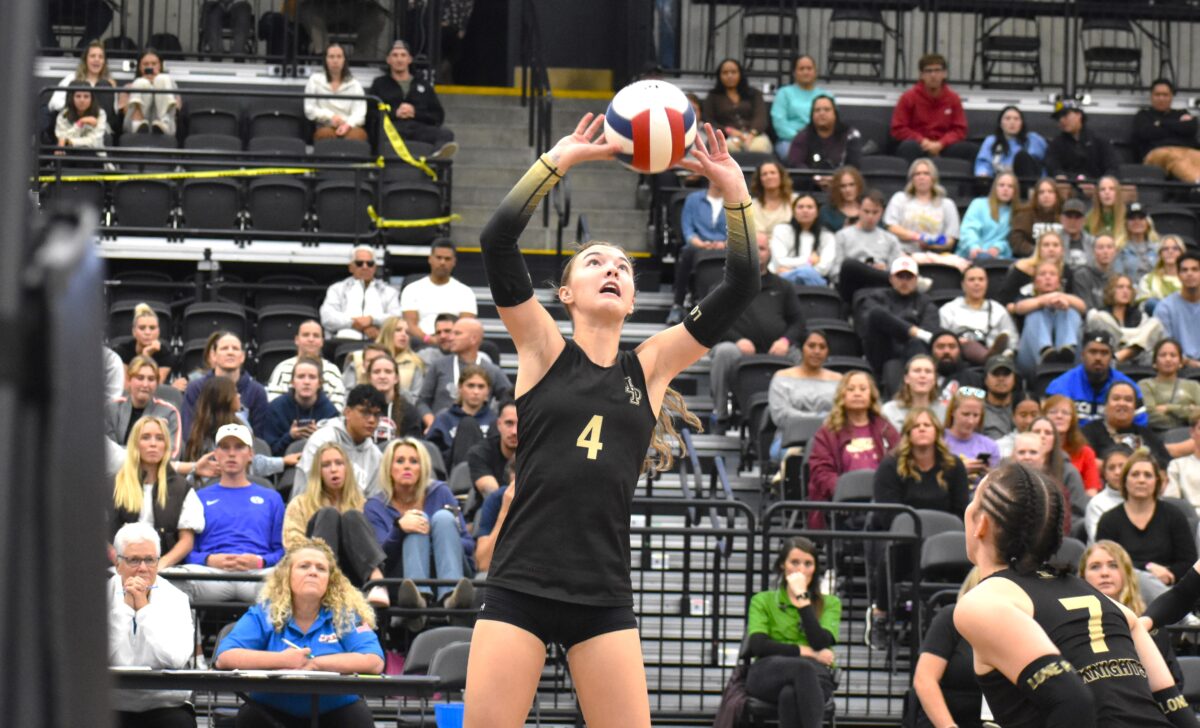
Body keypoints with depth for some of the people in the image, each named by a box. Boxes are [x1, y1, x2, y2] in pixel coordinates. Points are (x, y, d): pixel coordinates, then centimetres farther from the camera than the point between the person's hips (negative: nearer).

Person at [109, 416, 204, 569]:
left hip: (167, 569, 0)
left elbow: (187, 540, 8)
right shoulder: (114, 486, 13)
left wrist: (162, 563, -10)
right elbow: (105, 534, 8)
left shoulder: (181, 488, 15)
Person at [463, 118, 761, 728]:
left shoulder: (648, 368, 10)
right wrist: (560, 158, -9)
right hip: (520, 585, -2)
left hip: (604, 596, 2)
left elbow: (740, 288, 5)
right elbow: (497, 241, -7)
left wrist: (734, 191, -4)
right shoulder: (543, 352, 5)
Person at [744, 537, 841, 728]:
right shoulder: (762, 601, 21)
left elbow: (821, 643, 0)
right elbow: (757, 645, 3)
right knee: (803, 667, -41)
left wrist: (802, 598, 0)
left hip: (815, 677, 1)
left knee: (790, 695, -42)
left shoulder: (829, 603, 21)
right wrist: (805, 652, -4)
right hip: (768, 673, -1)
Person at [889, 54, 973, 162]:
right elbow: (898, 129, 0)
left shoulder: (953, 98, 6)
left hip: (942, 148, 2)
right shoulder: (909, 97, 2)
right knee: (909, 146, -37)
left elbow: (959, 130, 5)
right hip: (919, 146, -2)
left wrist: (940, 144, -13)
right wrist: (923, 141, -13)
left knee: (968, 148, -27)